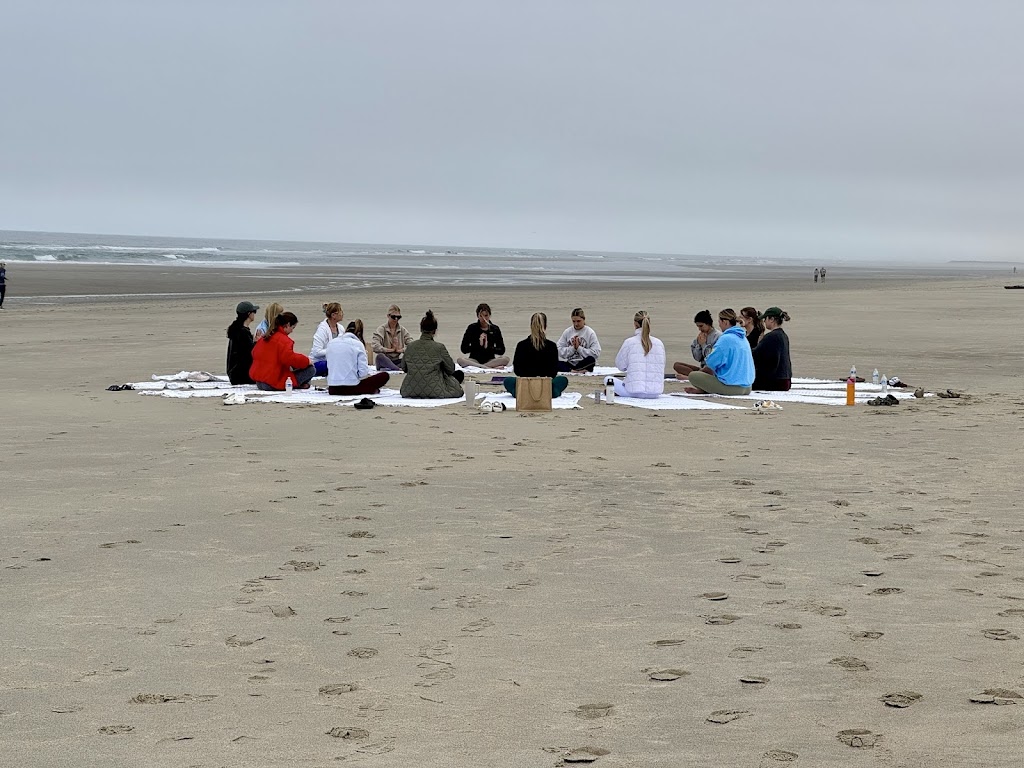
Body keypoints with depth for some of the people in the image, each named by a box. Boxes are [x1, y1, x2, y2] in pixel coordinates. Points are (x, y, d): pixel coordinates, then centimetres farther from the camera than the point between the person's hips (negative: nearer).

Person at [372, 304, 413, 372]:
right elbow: (375, 347, -15)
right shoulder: (381, 329, 0)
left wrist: (400, 350, -12)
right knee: (380, 356, -38)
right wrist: (391, 350, -10)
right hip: (384, 361, -3)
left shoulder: (402, 330, 11)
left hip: (397, 362, 3)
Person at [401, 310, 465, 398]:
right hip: (434, 391, -5)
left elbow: (404, 368, 9)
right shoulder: (439, 347, -11)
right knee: (459, 374, 18)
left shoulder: (410, 346, -2)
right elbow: (451, 369, -1)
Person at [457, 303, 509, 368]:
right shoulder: (472, 328, 2)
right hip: (474, 359, -1)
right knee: (460, 360, -33)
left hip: (490, 360, 1)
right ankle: (493, 367, -37)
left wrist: (489, 348, -14)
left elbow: (501, 351, 3)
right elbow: (464, 349, -3)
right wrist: (478, 344, -15)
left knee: (505, 359, -29)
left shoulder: (495, 329, 6)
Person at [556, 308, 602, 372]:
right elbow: (559, 351, 0)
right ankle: (580, 371, -37)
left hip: (584, 364, -2)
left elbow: (596, 353, -11)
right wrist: (572, 348, -12)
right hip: (569, 363, 2)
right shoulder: (567, 332, 7)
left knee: (591, 359, -36)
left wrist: (579, 348, -12)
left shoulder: (590, 332, -1)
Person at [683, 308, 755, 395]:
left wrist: (703, 370, 12)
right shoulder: (743, 338, 14)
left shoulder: (726, 339, -13)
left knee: (693, 376, -6)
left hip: (732, 387, -9)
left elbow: (712, 363, -10)